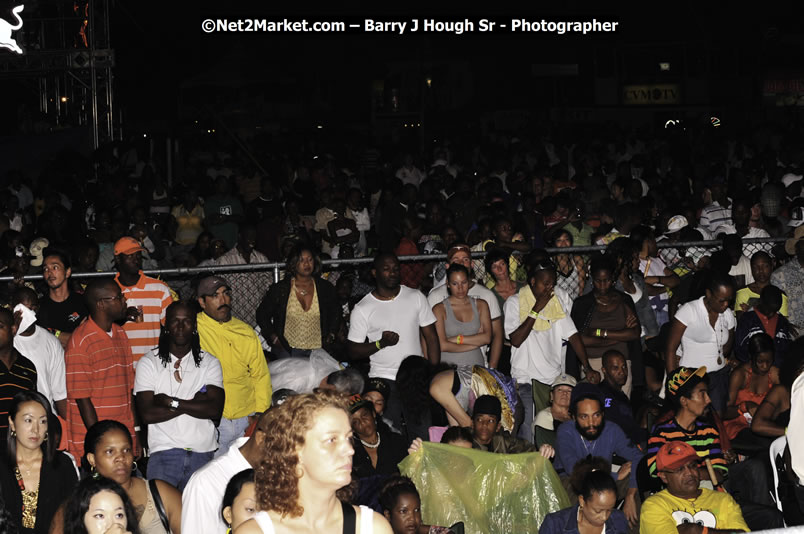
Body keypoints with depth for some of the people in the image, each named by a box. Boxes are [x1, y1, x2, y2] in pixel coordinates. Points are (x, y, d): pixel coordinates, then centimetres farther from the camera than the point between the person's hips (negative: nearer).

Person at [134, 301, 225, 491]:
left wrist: (171, 402, -9)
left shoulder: (210, 363, 9)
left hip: (202, 454, 2)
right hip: (164, 452, -2)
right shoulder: (149, 363, 4)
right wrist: (194, 403, -6)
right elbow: (147, 414, -8)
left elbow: (215, 410, -5)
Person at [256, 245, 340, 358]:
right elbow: (262, 315, 8)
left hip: (318, 350, 2)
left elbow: (336, 314, 22)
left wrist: (330, 337, 10)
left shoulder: (325, 288, 6)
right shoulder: (279, 289, 0)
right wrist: (274, 339, 0)